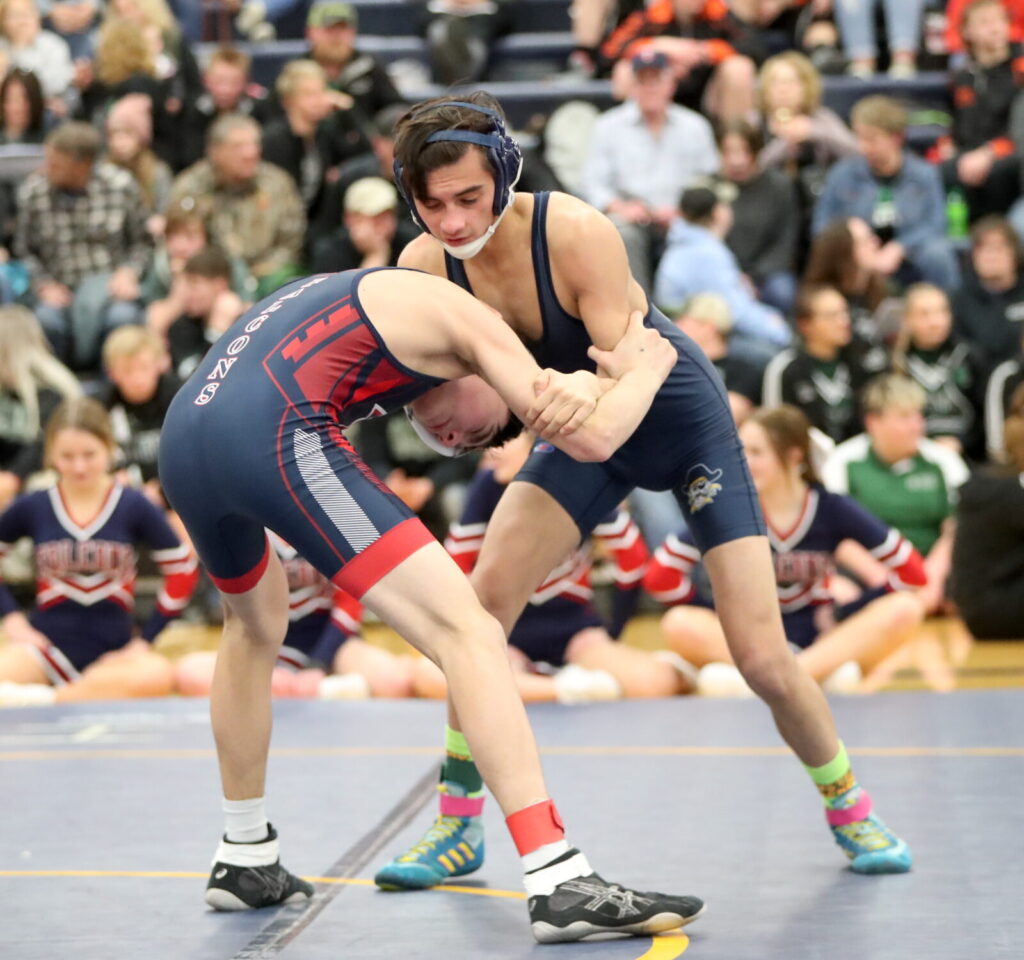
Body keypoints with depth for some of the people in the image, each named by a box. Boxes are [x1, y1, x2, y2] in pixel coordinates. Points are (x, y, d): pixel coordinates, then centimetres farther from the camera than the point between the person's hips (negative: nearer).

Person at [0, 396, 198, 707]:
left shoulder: (133, 507, 2)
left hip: (113, 650, 1)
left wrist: (145, 638, 1)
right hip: (48, 645, 0)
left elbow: (183, 569, 5)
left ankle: (41, 700, -35)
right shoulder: (32, 508, 4)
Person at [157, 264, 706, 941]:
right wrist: (651, 365, 26)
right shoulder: (461, 316, 12)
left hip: (183, 435, 9)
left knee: (256, 624, 36)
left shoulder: (363, 295, 35)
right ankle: (562, 885, -14)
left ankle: (246, 861, 42)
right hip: (277, 436, -8)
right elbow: (592, 438, 6)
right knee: (467, 632, -6)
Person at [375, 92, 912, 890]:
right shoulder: (425, 264, -18)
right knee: (485, 600, -14)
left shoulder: (576, 233, -33)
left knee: (762, 658, -8)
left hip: (681, 414, -4)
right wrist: (443, 419, -28)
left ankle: (850, 810, 19)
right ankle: (458, 824, 0)